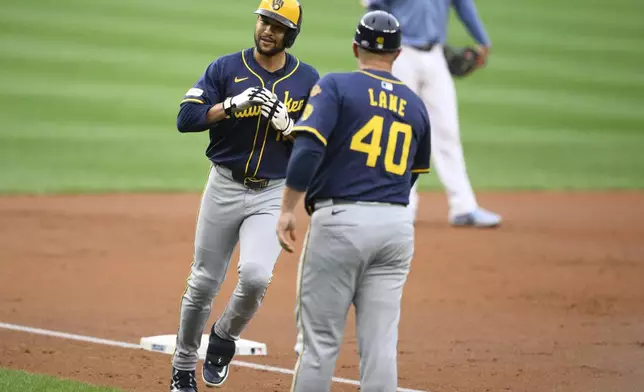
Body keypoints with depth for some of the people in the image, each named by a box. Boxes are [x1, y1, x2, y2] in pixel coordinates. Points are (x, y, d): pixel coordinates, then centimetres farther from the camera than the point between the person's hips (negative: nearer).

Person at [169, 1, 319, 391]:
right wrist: (234, 104, -22)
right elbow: (186, 118, -10)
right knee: (203, 284, 6)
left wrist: (287, 127, -17)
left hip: (274, 194, -1)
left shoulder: (308, 80, 0)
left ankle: (224, 338, 7)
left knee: (255, 275, -22)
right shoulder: (226, 68, -1)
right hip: (225, 187, 1)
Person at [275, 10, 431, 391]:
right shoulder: (415, 105, 14)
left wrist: (288, 210, -13)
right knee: (380, 342, 5)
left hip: (340, 220, -4)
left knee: (320, 339, 1)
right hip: (398, 226, 4)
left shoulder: (336, 86, -2)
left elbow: (308, 147, -15)